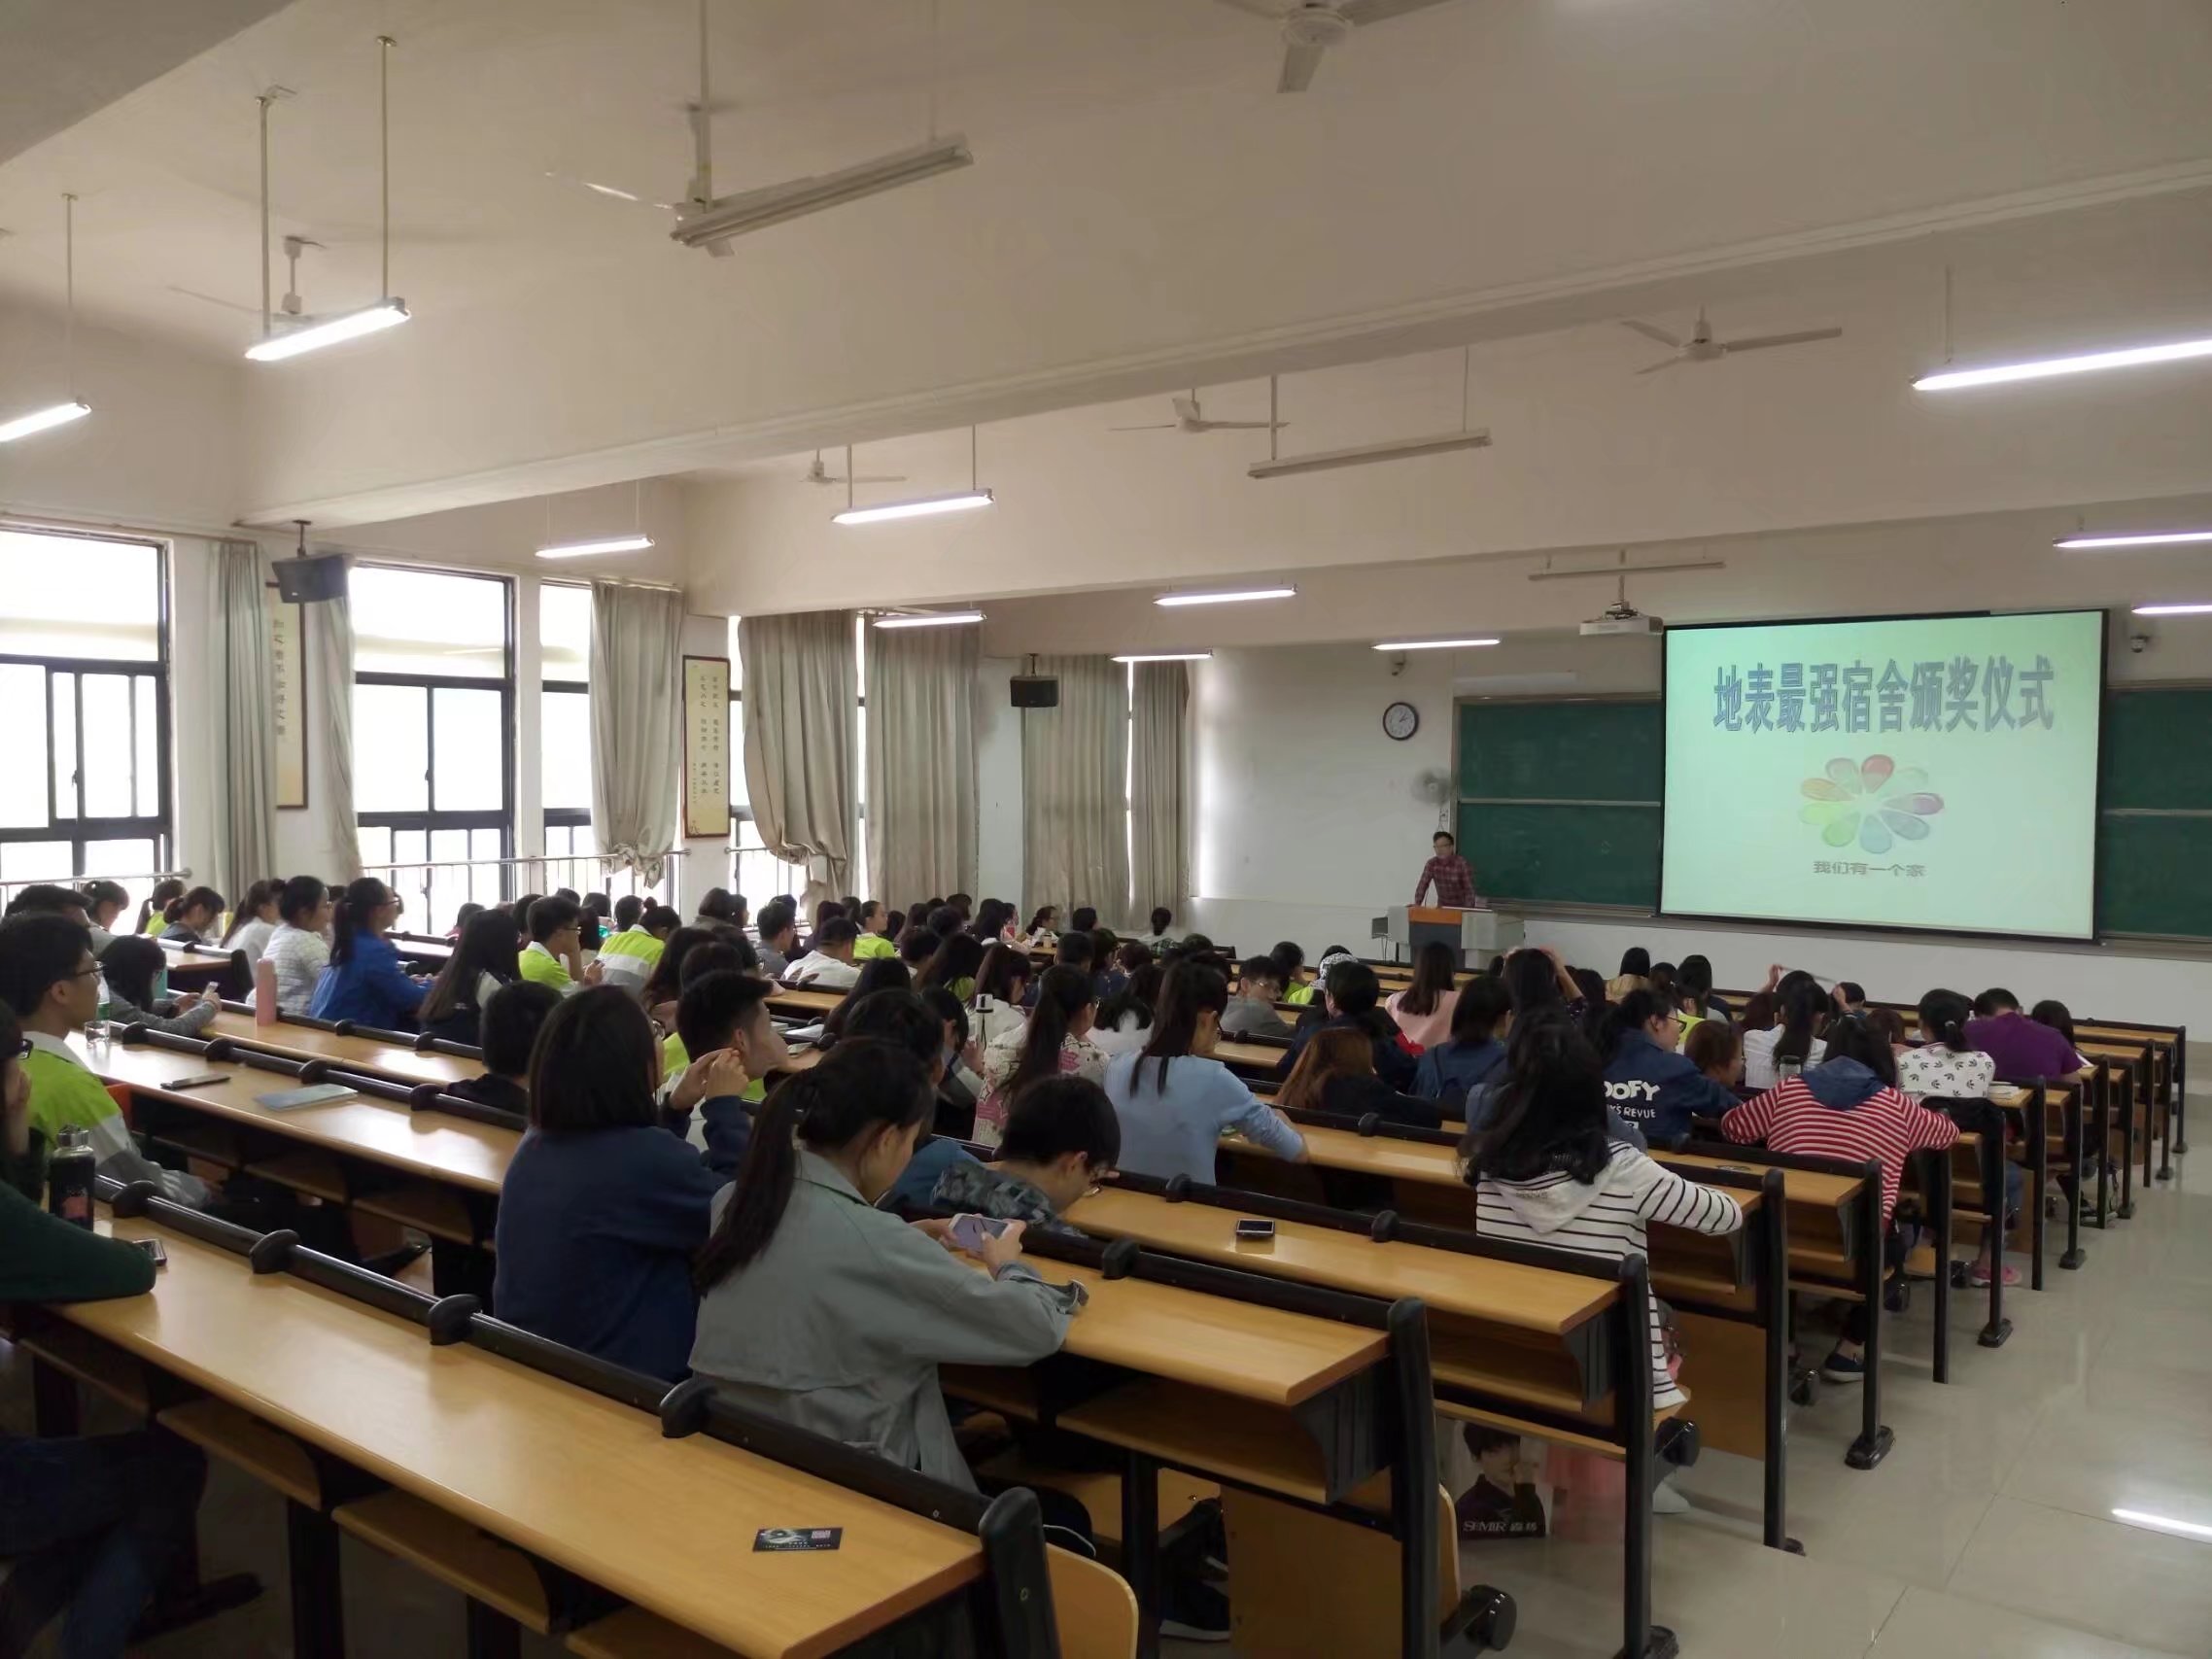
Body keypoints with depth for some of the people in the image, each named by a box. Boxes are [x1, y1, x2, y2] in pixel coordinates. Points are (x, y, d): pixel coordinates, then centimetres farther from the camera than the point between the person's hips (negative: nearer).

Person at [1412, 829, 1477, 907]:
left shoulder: (1463, 864, -19)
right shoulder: (1431, 864, -6)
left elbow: (1470, 890, -20)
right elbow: (1422, 886, -10)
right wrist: (1417, 905, -25)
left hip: (1460, 908, -4)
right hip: (1442, 908, 4)